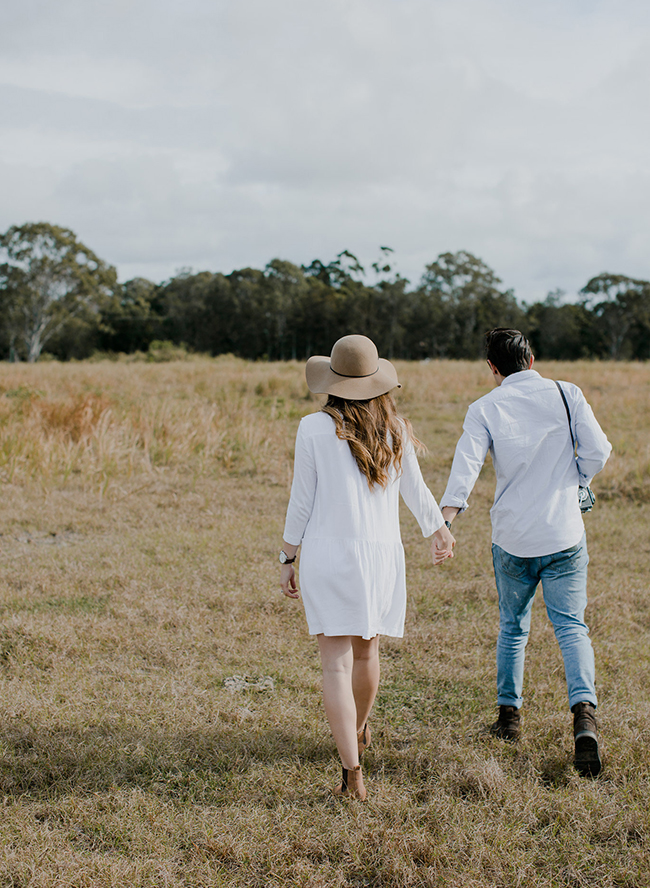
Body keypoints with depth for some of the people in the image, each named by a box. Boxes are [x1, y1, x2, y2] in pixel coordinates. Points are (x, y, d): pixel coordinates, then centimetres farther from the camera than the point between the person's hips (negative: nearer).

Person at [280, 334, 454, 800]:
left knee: (338, 663, -3)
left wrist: (288, 559, 5)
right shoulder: (394, 430, 1)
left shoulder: (315, 429, -8)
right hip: (381, 552, 4)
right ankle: (358, 731, 47)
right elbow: (416, 491, 12)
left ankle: (352, 770, -12)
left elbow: (302, 502, -5)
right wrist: (440, 530, 29)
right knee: (367, 651, 22)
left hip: (328, 552, -3)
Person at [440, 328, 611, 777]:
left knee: (513, 626, 18)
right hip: (565, 535, 0)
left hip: (513, 537, 1)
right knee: (572, 626, 1)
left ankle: (510, 714, 27)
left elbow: (466, 463, -15)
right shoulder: (567, 394, -2)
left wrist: (446, 519, -24)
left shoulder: (485, 408, -3)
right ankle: (584, 711, -19)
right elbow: (597, 450, -6)